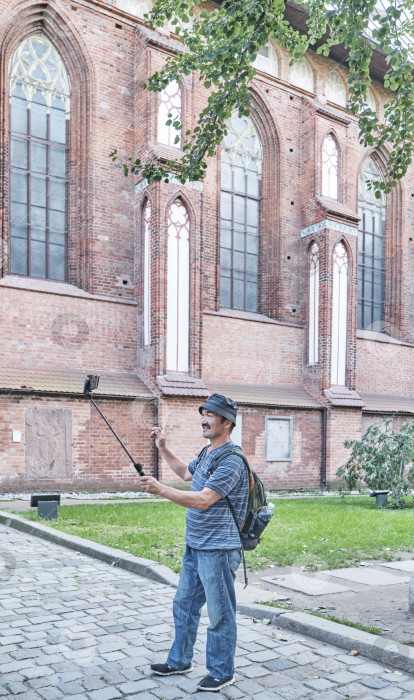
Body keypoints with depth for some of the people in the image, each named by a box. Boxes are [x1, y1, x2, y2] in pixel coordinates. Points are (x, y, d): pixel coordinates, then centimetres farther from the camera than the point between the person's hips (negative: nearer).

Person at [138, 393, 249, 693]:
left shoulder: (231, 460, -21)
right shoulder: (208, 454, 10)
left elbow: (203, 500, -28)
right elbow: (186, 472, 30)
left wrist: (160, 488, -28)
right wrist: (163, 448, 20)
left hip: (218, 550, -10)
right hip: (195, 545, 10)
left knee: (220, 614, 5)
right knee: (184, 605, 21)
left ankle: (222, 673, 22)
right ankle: (180, 661, 38)